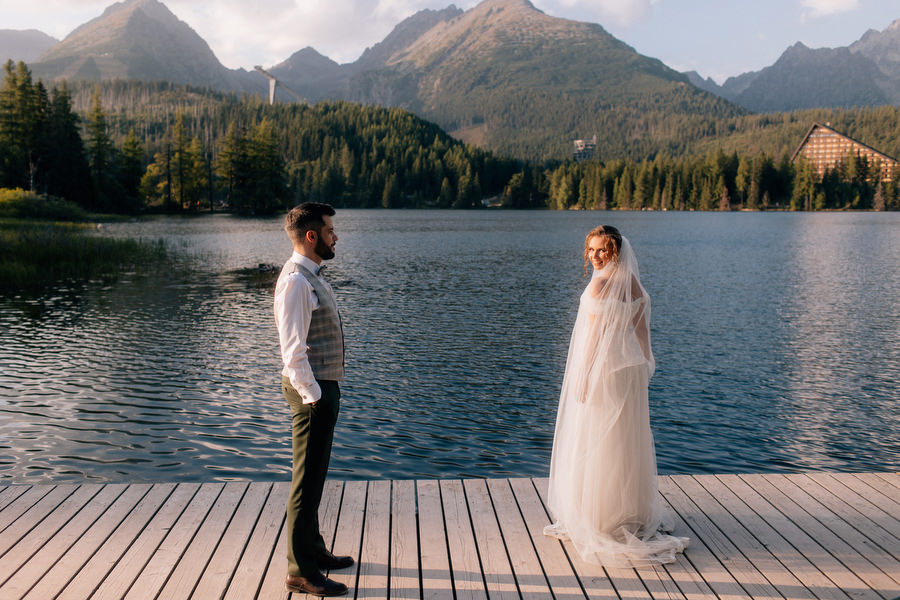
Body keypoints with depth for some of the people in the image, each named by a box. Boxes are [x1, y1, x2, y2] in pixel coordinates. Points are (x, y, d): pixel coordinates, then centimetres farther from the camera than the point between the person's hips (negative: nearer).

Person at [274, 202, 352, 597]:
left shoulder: (312, 277, 14)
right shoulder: (295, 281, -18)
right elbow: (293, 349, -22)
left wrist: (325, 393, 17)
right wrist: (314, 396, -19)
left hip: (323, 389, 10)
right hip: (312, 391, -10)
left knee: (315, 476, 20)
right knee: (307, 481, -2)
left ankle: (313, 550, 35)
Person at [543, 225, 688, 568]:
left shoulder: (598, 285, -16)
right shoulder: (632, 283, 6)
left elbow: (593, 334, -17)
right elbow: (641, 327, 11)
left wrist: (582, 378, -13)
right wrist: (644, 363, 19)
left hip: (602, 368, -8)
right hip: (628, 367, 8)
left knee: (595, 444, 2)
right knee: (627, 442, 16)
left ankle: (596, 520, 11)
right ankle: (634, 514, 27)